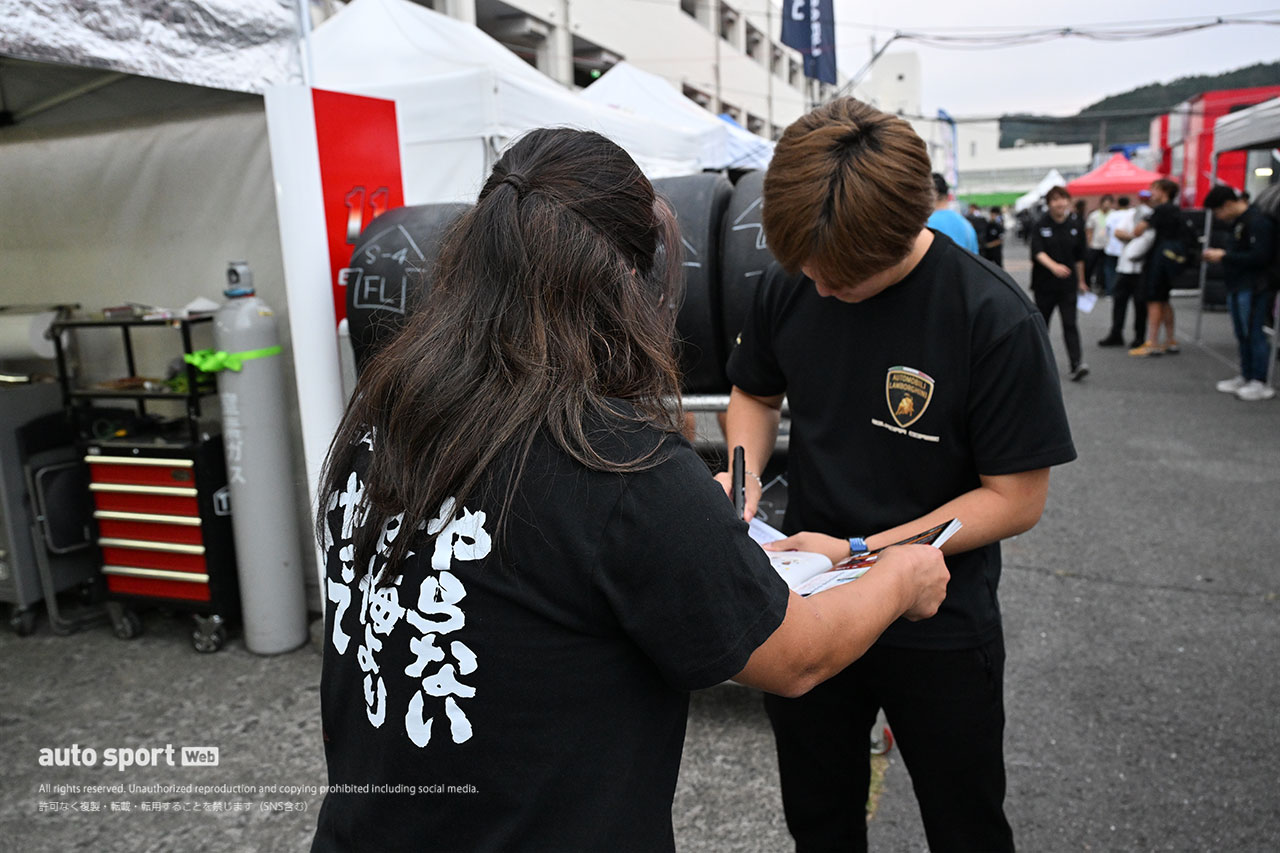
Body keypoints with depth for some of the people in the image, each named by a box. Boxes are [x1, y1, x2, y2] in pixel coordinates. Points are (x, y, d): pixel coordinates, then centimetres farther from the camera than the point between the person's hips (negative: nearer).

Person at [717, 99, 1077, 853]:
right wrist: (746, 473, -12)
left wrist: (860, 553, -22)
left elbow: (1016, 499, -17)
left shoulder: (997, 320, -22)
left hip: (938, 628, -3)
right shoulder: (789, 286, -9)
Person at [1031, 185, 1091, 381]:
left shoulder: (1075, 225, 3)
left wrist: (1081, 281, 16)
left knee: (1069, 323, -8)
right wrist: (1054, 266, -34)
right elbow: (1038, 251, -18)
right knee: (1042, 321, 12)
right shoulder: (1041, 225, -4)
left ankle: (1077, 363, -15)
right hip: (1044, 282, -1)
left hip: (1068, 283, 1)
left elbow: (1079, 257, 12)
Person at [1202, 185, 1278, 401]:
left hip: (1252, 288, -10)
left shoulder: (1257, 222, -15)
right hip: (1237, 287, 10)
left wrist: (1224, 255, -16)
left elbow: (1259, 257, -20)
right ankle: (1246, 377, 23)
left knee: (1253, 334, -6)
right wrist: (1219, 255, 5)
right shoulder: (1239, 222, 15)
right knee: (1242, 335, 14)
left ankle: (1260, 383, 0)